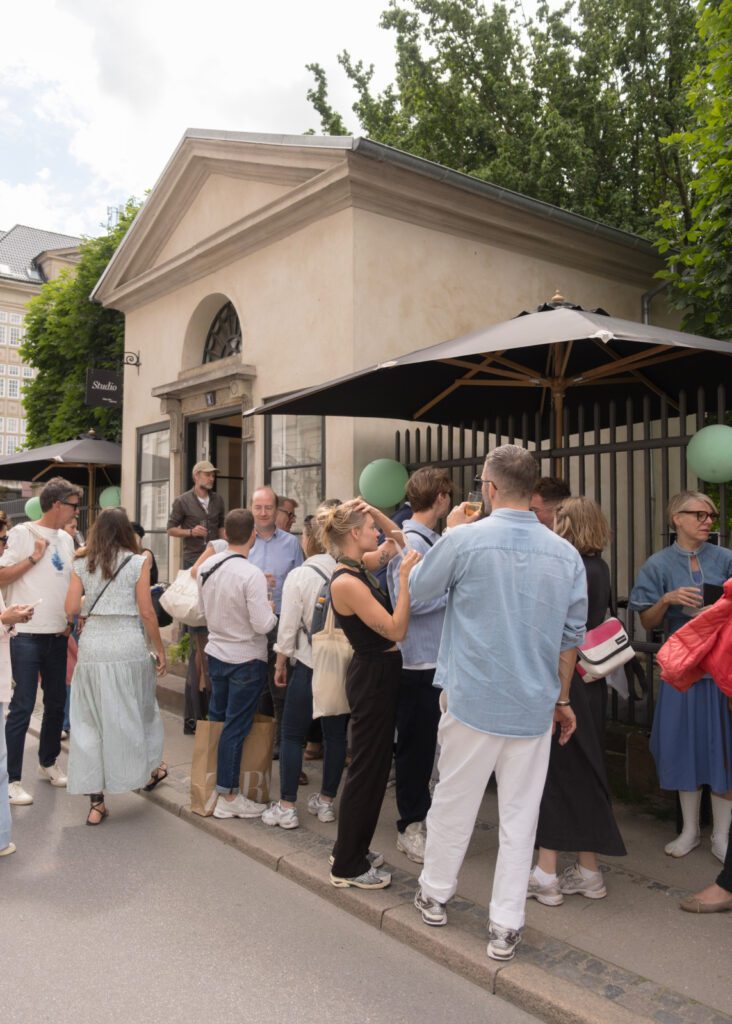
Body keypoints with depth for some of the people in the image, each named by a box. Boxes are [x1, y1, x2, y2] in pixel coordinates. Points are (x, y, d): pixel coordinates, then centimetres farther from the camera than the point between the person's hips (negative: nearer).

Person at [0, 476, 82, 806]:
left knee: (57, 702, 14)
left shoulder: (66, 539, 10)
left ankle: (48, 763, 31)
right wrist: (33, 557, -17)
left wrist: (71, 620, 7)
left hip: (57, 635, 7)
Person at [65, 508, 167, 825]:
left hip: (92, 646, 2)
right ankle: (147, 769, 38)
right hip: (129, 646, -2)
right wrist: (160, 650, 3)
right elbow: (146, 612, -5)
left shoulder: (82, 565, 6)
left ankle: (95, 801, 10)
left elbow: (71, 608, -1)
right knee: (134, 711, 17)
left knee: (89, 719, 8)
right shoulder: (138, 562, -1)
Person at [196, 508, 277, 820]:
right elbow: (263, 625, -23)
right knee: (236, 728, 3)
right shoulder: (252, 574, -23)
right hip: (246, 660, -6)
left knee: (215, 719, 21)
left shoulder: (206, 567, -3)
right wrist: (270, 610, -3)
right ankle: (228, 797, 14)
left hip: (216, 653, 7)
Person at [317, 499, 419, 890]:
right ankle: (347, 866, 17)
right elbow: (396, 629, -23)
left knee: (376, 763, 20)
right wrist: (405, 578, -23)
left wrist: (372, 510, 3)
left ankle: (353, 848, 35)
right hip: (372, 675, -10)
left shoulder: (360, 570, 4)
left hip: (381, 672, 10)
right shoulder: (346, 582, -23)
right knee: (366, 768, 2)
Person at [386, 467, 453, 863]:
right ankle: (410, 826, 17)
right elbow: (408, 601, -23)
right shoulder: (410, 543, -17)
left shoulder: (432, 540, 11)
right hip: (418, 659, -9)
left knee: (427, 741, 20)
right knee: (415, 744, 3)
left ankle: (422, 812, 35)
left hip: (437, 656, 9)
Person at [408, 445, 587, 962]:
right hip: (534, 705, 3)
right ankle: (506, 926, 21)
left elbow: (418, 588, 3)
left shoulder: (466, 540, -14)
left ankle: (435, 895, 35)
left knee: (454, 802, 15)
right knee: (521, 814, 12)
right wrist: (562, 698, 17)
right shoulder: (566, 554, -2)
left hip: (472, 700, -2)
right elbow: (572, 637, 5)